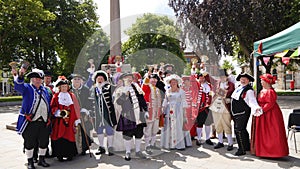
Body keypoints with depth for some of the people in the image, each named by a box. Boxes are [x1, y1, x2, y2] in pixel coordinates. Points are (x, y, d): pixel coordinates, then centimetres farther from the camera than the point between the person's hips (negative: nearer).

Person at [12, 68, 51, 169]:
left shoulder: (45, 90, 15)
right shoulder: (27, 88, 0)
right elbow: (18, 86, -22)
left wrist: (49, 117, 16)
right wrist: (20, 76, -42)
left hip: (44, 122, 5)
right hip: (30, 122, -5)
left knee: (44, 142, 11)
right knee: (30, 143, 5)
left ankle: (41, 159, 28)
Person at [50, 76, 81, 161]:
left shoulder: (72, 96, 8)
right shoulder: (56, 96, 5)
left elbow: (76, 108, 7)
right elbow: (52, 107, 4)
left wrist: (77, 119, 3)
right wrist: (58, 112, -15)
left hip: (70, 120, 1)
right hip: (59, 121, -1)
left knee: (70, 136, 1)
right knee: (59, 137, -2)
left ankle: (70, 154, 11)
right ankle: (60, 154, 8)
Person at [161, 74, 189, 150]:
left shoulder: (181, 91, 3)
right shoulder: (167, 91, 12)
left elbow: (183, 103, 1)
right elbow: (165, 102, 13)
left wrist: (184, 113, -4)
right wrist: (163, 111, 6)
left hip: (178, 111, -3)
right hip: (169, 111, 3)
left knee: (178, 127, -5)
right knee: (168, 127, 2)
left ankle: (179, 145, 2)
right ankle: (169, 144, 11)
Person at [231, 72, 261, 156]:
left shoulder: (249, 90, -13)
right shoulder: (238, 87, 12)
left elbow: (252, 100, -24)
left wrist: (256, 107, -39)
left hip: (243, 113, -8)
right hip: (236, 113, 9)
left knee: (239, 130, -11)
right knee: (242, 130, 18)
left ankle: (242, 149, 0)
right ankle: (247, 146, 34)